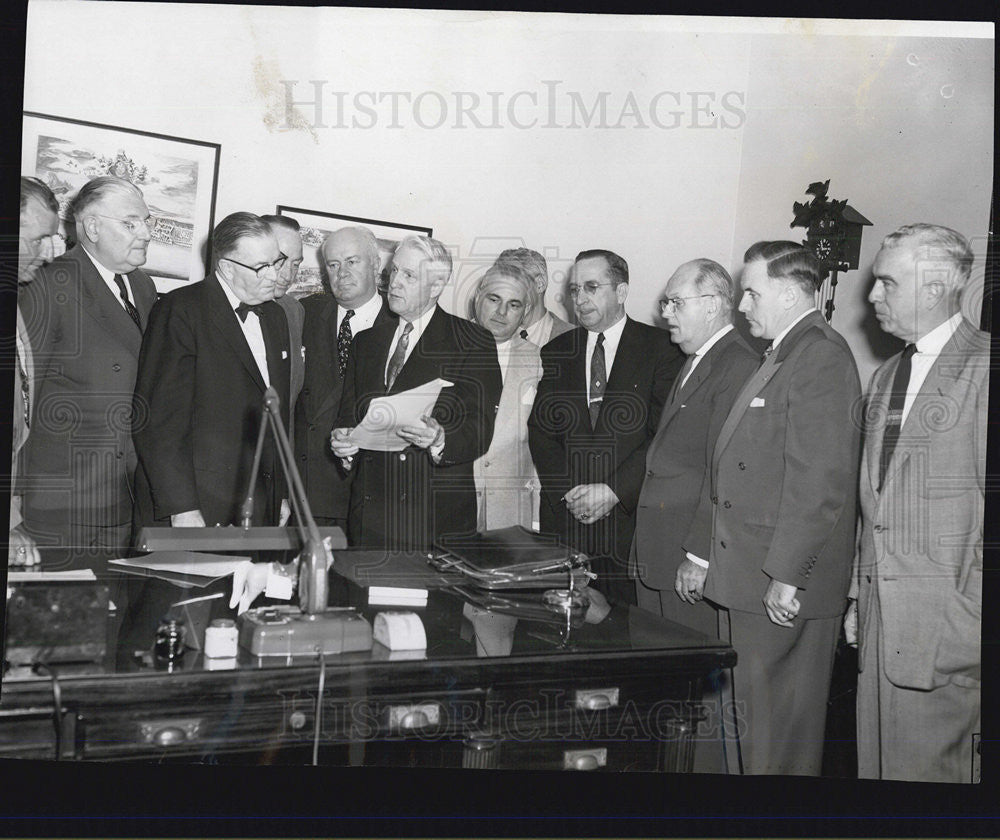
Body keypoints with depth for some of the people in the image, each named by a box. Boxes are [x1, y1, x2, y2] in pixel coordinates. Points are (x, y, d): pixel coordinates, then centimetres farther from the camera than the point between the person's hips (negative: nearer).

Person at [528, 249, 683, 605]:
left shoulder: (660, 348, 2)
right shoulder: (556, 352, 14)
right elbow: (540, 431, 8)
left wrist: (614, 490, -12)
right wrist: (569, 491, -6)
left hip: (633, 517, -3)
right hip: (564, 518, 3)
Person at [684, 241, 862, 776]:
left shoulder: (821, 356, -13)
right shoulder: (775, 358, 19)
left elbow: (820, 480, -21)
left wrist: (786, 575, -21)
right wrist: (701, 550, 21)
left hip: (783, 590, -10)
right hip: (744, 582, 10)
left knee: (777, 727, 0)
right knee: (746, 717, 16)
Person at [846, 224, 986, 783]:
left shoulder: (983, 366, -9)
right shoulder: (887, 375, 17)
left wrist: (972, 616, -15)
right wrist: (860, 595, 16)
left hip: (945, 621, -8)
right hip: (882, 614, 8)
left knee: (925, 766, -1)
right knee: (876, 763, 13)